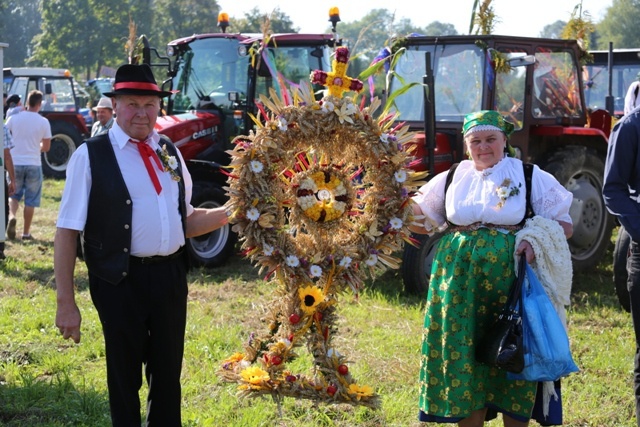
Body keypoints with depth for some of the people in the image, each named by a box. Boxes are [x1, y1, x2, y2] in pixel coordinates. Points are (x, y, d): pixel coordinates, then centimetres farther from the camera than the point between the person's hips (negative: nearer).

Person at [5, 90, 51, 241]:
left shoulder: (13, 118, -3)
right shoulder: (43, 122, -5)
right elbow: (46, 147, -1)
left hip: (15, 163, 1)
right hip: (33, 164, -1)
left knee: (14, 195, 16)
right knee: (31, 199, 8)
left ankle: (12, 216, -12)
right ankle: (26, 232, 9)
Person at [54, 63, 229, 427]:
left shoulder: (170, 152, 9)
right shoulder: (91, 156, -8)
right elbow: (67, 232, -9)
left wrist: (231, 212, 0)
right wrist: (66, 301, -13)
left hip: (170, 276, 5)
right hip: (122, 281, -5)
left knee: (168, 373, 17)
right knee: (125, 376, 11)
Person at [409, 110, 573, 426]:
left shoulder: (531, 177, 2)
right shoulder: (452, 179, 11)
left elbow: (564, 224, 3)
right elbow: (420, 220, 15)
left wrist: (537, 240, -16)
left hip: (510, 280, -2)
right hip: (459, 281, 3)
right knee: (464, 355, 4)